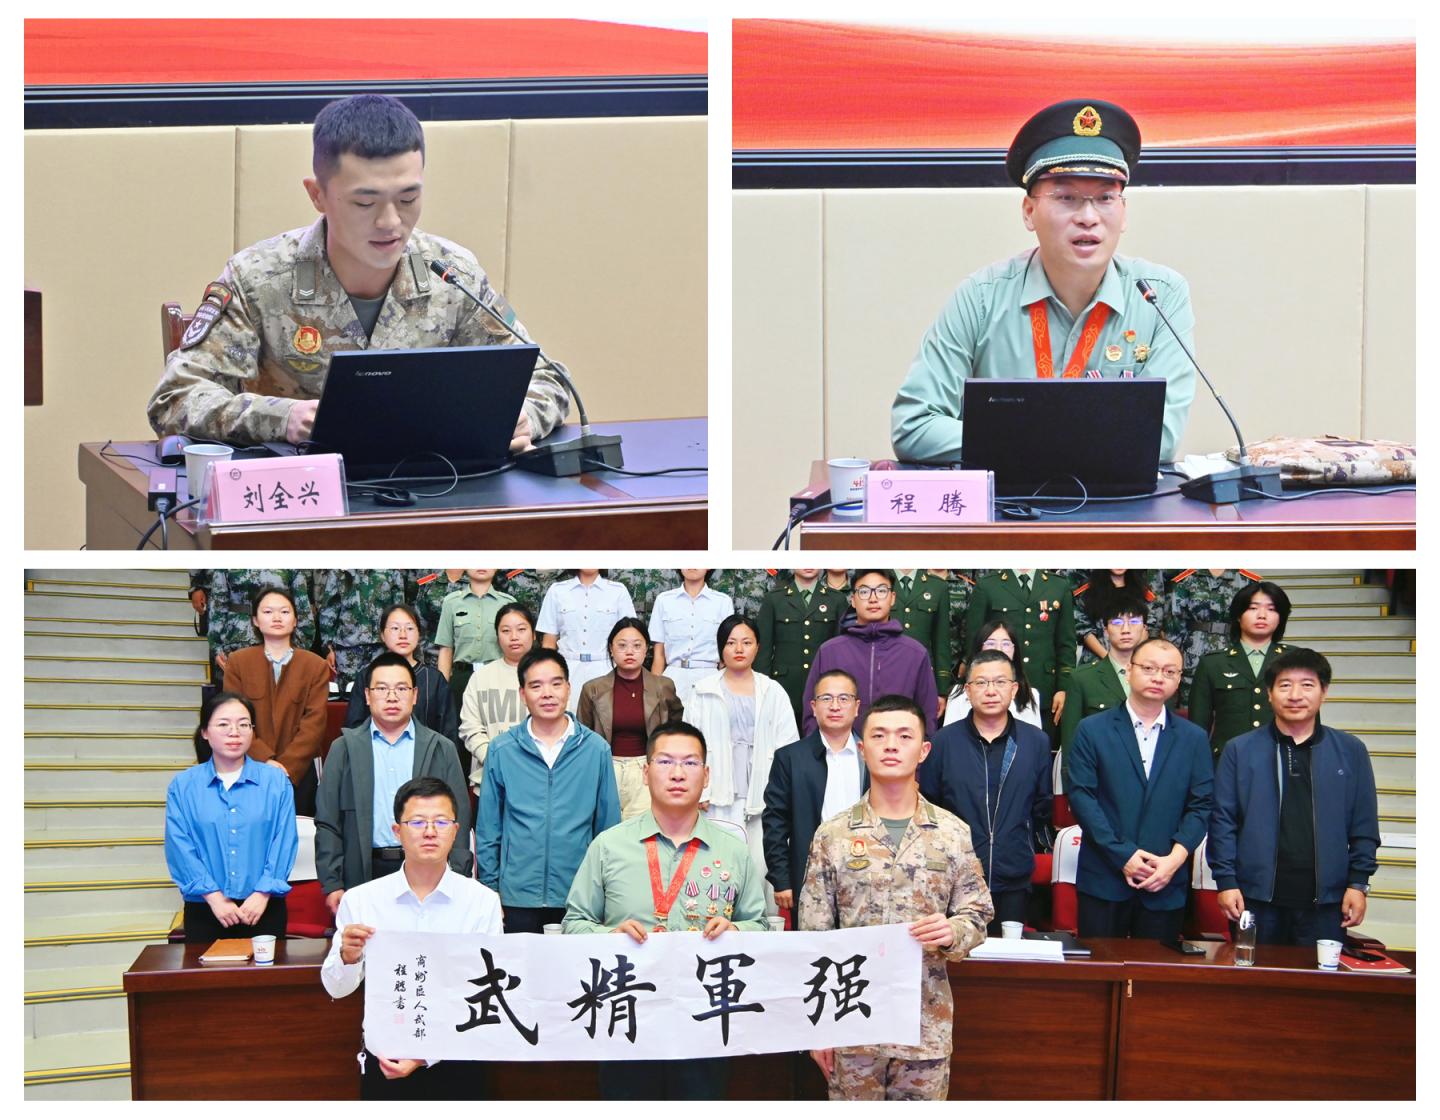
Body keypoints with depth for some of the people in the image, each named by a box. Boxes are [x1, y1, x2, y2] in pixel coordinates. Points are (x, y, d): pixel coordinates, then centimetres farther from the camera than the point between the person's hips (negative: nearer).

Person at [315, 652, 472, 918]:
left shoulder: (442, 749, 10)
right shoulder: (344, 749, 10)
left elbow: (459, 820, 7)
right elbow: (327, 823, 7)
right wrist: (331, 884, 0)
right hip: (364, 874, 0)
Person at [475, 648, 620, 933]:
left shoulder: (596, 749, 1)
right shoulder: (501, 750, 1)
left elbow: (608, 826, 6)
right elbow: (487, 829, 5)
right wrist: (489, 890, 3)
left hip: (580, 899, 0)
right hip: (517, 899, 0)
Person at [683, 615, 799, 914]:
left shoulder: (774, 693, 12)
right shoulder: (703, 693, 9)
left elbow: (788, 748, 6)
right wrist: (700, 794, -5)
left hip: (763, 800, 1)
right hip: (719, 801, -1)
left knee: (762, 868, -4)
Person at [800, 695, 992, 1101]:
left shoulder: (952, 833, 1)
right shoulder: (832, 835, -1)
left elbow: (977, 913, 6)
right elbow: (814, 937, 1)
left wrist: (953, 933, -17)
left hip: (927, 1025, 1)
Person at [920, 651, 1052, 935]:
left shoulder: (1036, 742, 3)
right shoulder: (943, 741, -1)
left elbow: (1042, 807, 12)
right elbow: (926, 806, 6)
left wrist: (1019, 843, 9)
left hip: (1014, 881, 1)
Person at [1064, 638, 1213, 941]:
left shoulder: (1193, 738, 10)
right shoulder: (1092, 730, 3)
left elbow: (1201, 804, 5)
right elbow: (1080, 794, -5)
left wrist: (1175, 858, -10)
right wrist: (1122, 855, -12)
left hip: (1166, 883, 2)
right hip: (1103, 881, -2)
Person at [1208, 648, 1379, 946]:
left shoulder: (1350, 751, 5)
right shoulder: (1240, 750, 2)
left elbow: (1364, 826, 7)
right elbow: (1223, 820, 1)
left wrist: (1358, 883, 2)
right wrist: (1225, 880, -5)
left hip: (1326, 899, 1)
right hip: (1256, 896, -1)